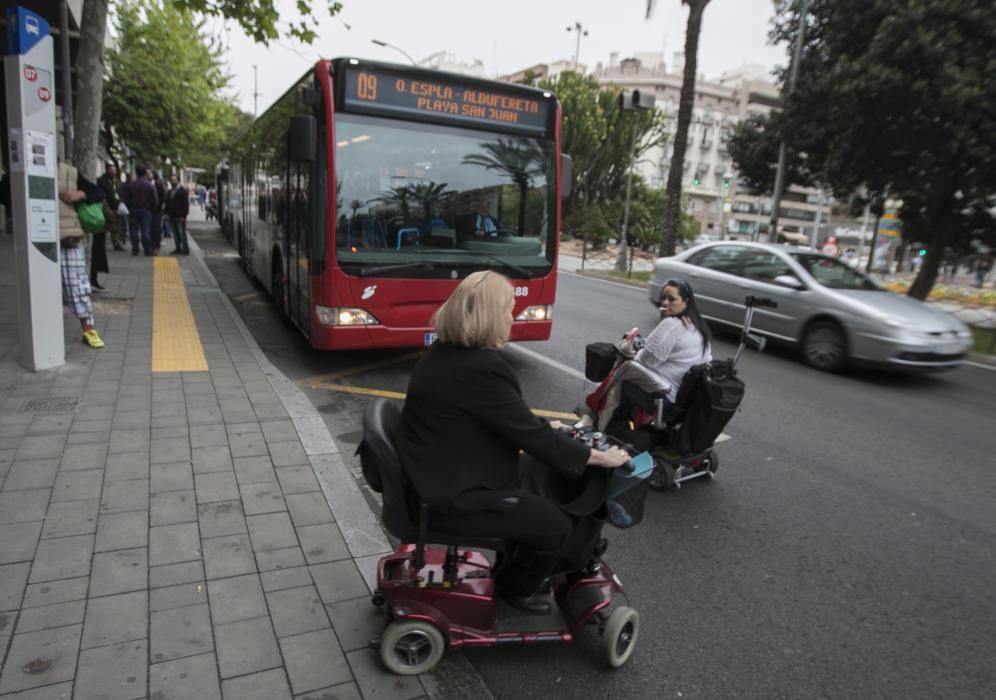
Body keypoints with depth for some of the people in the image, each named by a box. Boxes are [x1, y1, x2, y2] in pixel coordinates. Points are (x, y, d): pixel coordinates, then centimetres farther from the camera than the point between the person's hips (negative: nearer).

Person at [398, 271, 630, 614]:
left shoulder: (446, 351, 2)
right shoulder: (479, 369, -29)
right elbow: (529, 434, -23)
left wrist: (542, 428, 18)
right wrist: (599, 457, -12)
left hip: (449, 471, 10)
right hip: (457, 495, -10)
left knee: (547, 476, 18)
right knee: (557, 525, -1)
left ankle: (519, 567, 33)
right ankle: (518, 585, 27)